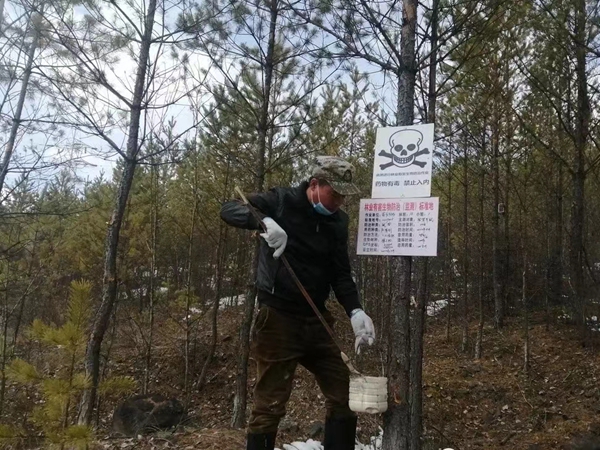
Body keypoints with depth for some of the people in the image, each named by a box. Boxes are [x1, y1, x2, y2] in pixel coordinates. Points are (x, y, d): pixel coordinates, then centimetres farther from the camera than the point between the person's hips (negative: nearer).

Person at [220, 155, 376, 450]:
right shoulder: (281, 201, -6)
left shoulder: (338, 221, 6)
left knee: (345, 396, 10)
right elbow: (229, 209, -11)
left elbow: (341, 273, 4)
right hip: (278, 318, -5)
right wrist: (265, 221, -30)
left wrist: (355, 311, -12)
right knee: (270, 404, 0)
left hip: (317, 320, 6)